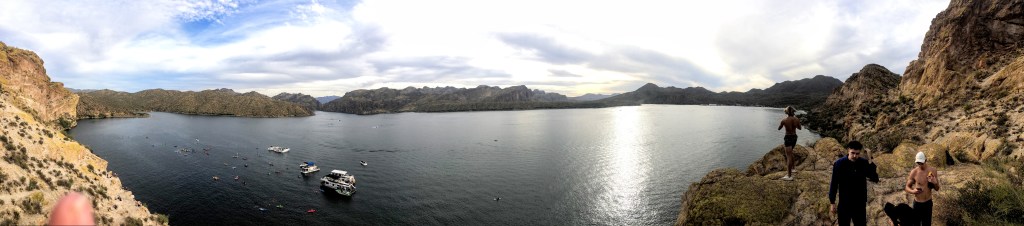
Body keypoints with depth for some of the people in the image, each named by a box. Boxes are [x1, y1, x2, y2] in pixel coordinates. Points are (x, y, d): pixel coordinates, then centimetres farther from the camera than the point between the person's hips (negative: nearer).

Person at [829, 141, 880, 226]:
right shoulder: (839, 164, -11)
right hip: (844, 204, -2)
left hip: (860, 204, 2)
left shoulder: (864, 163, -4)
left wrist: (870, 162, -20)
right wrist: (832, 203, -5)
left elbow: (875, 179, -12)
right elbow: (834, 184, -6)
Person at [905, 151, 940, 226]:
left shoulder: (932, 170, -7)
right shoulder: (914, 172, -13)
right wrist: (912, 191, -26)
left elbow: (937, 189, 2)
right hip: (917, 203, -2)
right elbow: (907, 187, -4)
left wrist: (935, 183, -20)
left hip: (928, 203, 2)